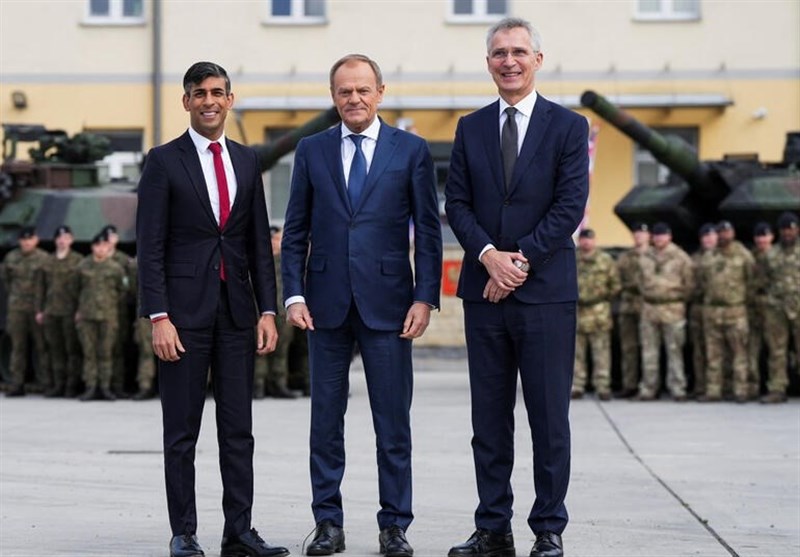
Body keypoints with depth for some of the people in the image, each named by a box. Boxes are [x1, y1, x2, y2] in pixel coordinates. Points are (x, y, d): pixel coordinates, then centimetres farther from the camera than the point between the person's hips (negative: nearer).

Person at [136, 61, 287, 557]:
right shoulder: (164, 162, -1)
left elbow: (260, 243, 12)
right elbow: (150, 248, -5)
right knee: (181, 432, 2)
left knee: (239, 430, 5)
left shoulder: (247, 161, 12)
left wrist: (267, 310, 4)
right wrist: (159, 317, -13)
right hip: (185, 309, -4)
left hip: (237, 311, 4)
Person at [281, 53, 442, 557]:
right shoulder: (312, 151, 8)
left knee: (393, 421, 1)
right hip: (327, 303, 2)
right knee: (326, 419, 6)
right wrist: (294, 294, -2)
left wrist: (425, 298, -6)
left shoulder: (412, 151, 3)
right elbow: (295, 231, 8)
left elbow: (428, 231, 2)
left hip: (387, 302, -2)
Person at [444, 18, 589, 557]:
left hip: (545, 290, -3)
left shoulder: (568, 126, 1)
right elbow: (457, 203, 6)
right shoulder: (471, 128, 11)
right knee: (489, 418, 7)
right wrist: (489, 255, -11)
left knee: (549, 417, 0)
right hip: (484, 290, 4)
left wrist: (520, 259, -13)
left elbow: (570, 206, -7)